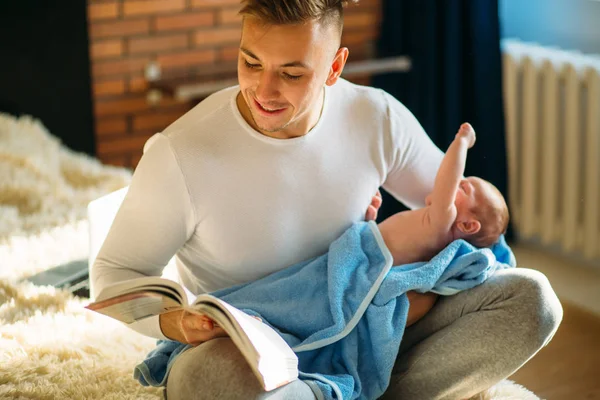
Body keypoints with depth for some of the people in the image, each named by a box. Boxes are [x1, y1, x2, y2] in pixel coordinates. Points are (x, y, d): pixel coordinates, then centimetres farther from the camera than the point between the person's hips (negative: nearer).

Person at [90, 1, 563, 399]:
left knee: (529, 299, -16)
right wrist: (172, 321, -31)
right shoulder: (181, 153, -20)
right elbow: (116, 271, -8)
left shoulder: (377, 119, -10)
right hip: (246, 350, -3)